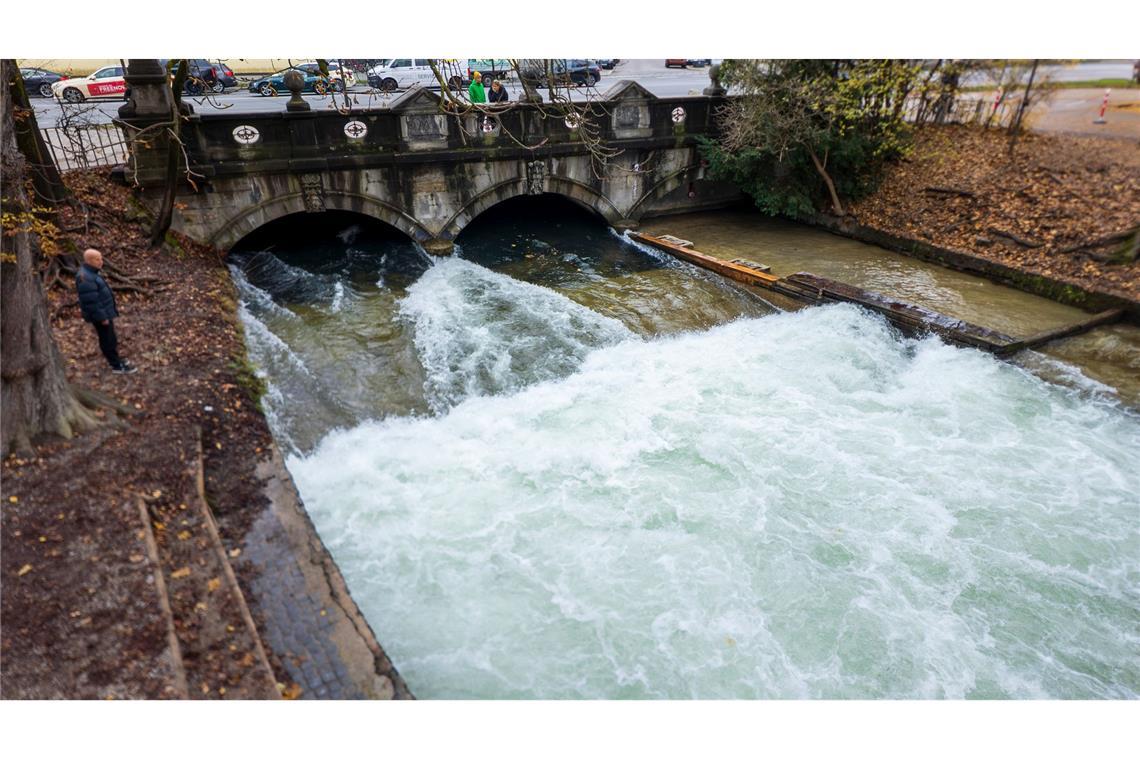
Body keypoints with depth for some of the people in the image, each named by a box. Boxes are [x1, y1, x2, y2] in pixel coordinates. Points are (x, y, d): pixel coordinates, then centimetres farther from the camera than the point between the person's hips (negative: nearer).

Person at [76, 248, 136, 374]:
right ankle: (117, 366, 9)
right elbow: (91, 302, -26)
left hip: (105, 312, 10)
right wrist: (102, 317, -21)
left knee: (111, 338, 20)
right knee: (108, 340, 0)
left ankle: (116, 360, 33)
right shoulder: (85, 278, -26)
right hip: (101, 314, -10)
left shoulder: (90, 273, 7)